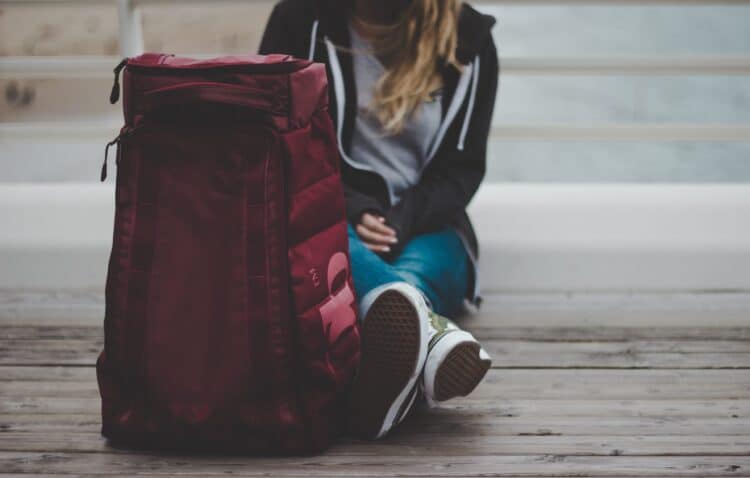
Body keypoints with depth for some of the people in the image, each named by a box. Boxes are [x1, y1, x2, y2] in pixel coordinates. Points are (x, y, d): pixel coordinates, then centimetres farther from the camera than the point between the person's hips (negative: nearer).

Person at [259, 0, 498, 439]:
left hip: (423, 227, 2)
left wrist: (402, 221, -17)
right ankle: (427, 333, -69)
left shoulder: (469, 40, 5)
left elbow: (462, 167, 4)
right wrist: (349, 210, -17)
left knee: (422, 267, -35)